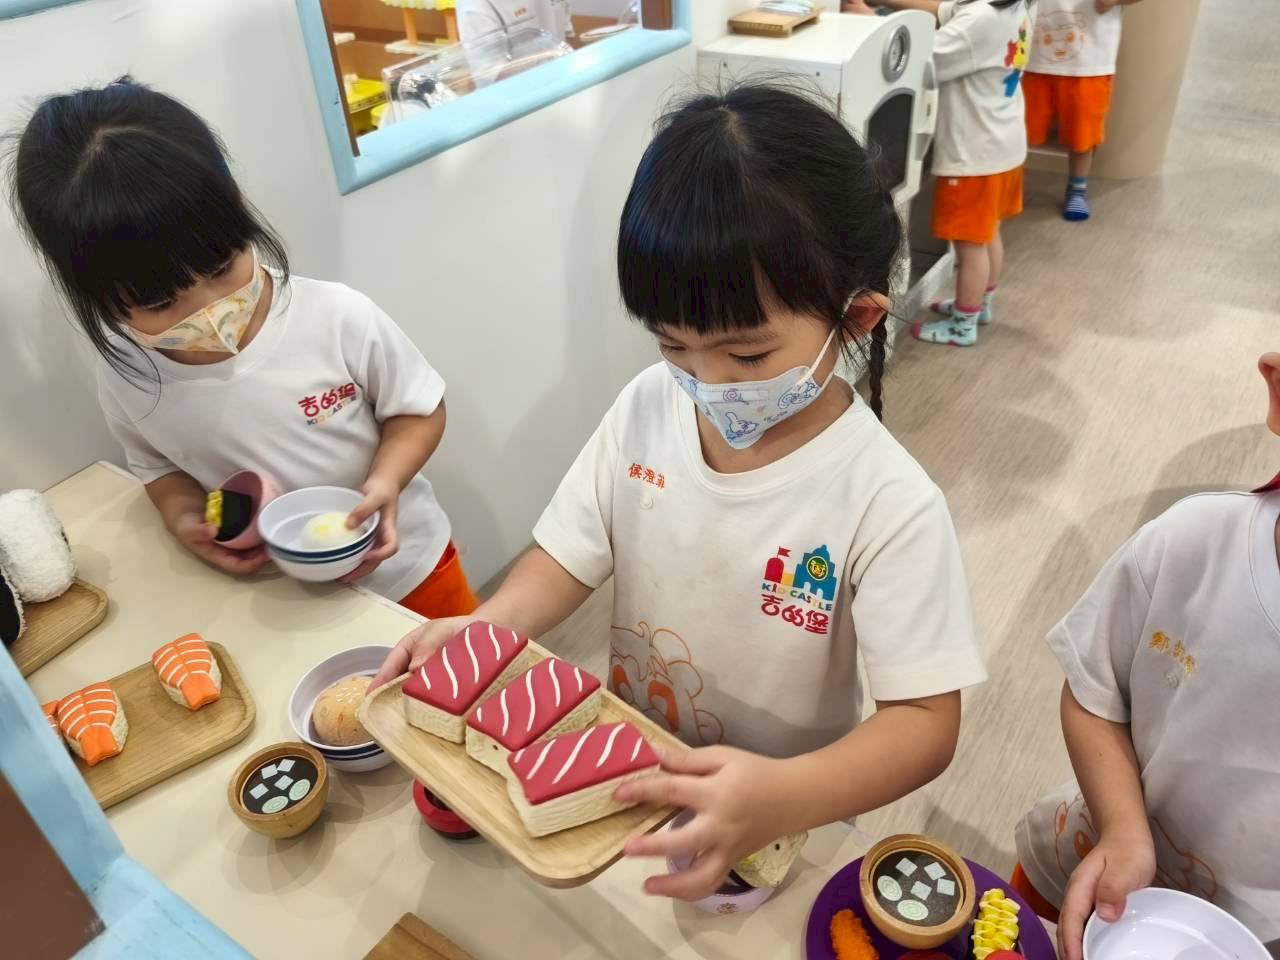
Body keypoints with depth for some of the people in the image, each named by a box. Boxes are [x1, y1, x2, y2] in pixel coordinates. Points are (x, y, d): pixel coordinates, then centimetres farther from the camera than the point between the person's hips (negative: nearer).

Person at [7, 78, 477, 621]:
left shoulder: (338, 317, -23)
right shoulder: (127, 380, -14)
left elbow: (420, 410, -8)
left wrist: (386, 478, -26)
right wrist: (182, 515, -15)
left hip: (406, 570, 0)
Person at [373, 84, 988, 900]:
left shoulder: (888, 505, -28)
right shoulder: (646, 410, -15)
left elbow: (926, 723, -26)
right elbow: (570, 559, -5)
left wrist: (784, 800, -43)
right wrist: (480, 629, -24)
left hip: (780, 827, -3)